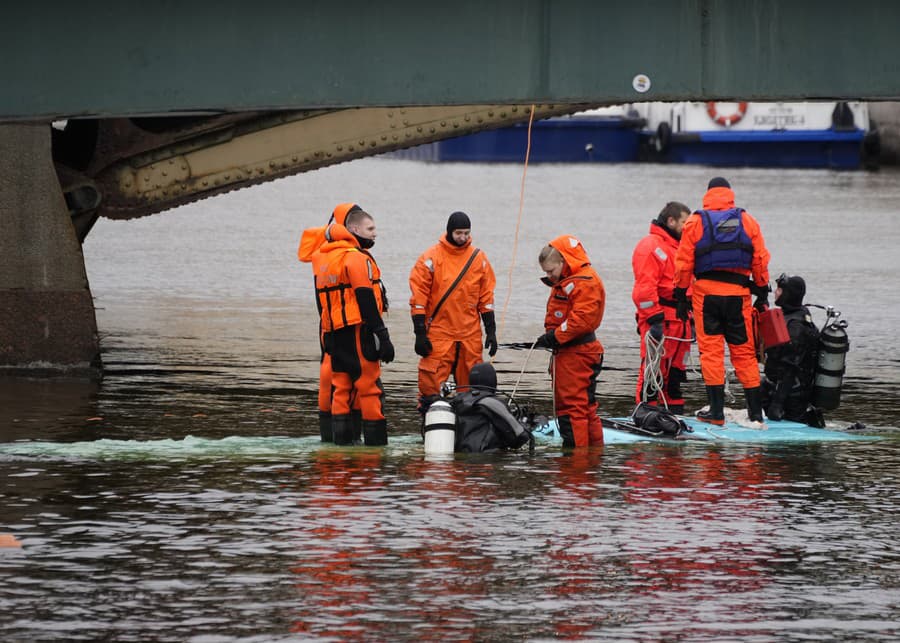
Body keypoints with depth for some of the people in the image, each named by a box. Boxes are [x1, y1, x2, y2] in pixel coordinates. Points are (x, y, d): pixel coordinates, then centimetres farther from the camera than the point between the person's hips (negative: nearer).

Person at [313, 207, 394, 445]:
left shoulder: (322, 258, 17)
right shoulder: (357, 258, -10)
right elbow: (366, 300, -16)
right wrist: (382, 336, -16)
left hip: (333, 334, 8)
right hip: (358, 331, -8)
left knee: (341, 389, 10)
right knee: (370, 389, -5)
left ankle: (342, 439, 8)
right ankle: (375, 441, -7)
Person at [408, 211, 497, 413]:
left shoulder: (478, 258, 7)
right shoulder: (431, 258, -4)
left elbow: (486, 297, 13)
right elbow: (418, 297, -3)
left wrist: (491, 330, 9)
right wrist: (420, 334, -8)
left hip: (470, 335, 4)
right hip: (438, 334, -3)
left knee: (470, 387, 8)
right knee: (431, 381, -11)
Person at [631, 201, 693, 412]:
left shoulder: (679, 247, 23)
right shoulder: (651, 246, -9)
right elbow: (645, 286, -17)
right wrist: (654, 319, -22)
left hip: (679, 321, 9)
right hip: (660, 320, -9)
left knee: (675, 370, 12)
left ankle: (675, 412, 17)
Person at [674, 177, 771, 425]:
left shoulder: (695, 222, 2)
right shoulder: (747, 221, 7)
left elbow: (684, 264, 1)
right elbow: (760, 261, 7)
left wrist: (681, 298, 7)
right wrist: (762, 295, 14)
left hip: (706, 292, -2)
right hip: (739, 293, 2)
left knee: (711, 351, 1)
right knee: (744, 352, 7)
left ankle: (716, 411, -4)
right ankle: (755, 411, 7)